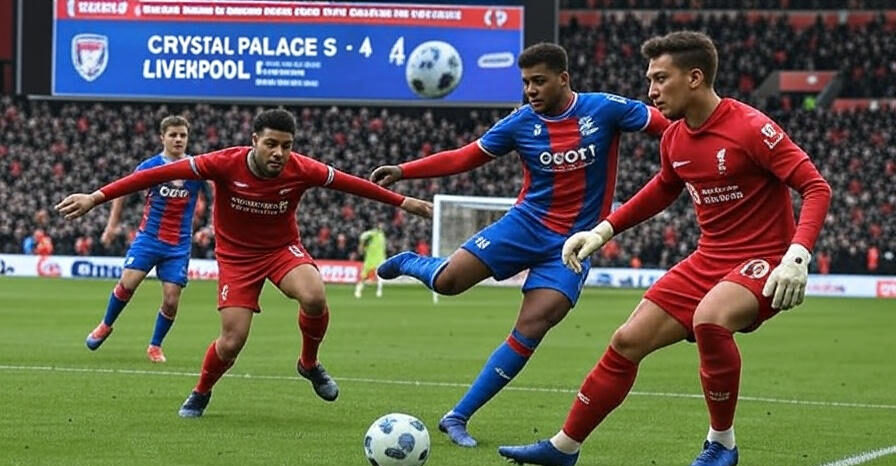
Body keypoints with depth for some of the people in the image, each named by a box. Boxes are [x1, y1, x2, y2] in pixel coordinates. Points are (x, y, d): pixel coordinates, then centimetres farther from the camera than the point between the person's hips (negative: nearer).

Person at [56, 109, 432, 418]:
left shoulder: (302, 170, -20)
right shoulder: (226, 164, -26)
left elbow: (350, 183, -4)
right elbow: (161, 174, -28)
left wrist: (404, 202, 3)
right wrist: (97, 197, -32)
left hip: (283, 248, 1)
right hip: (237, 255, -1)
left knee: (314, 297, -30)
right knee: (231, 344, -10)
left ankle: (309, 364, 1)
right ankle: (200, 394, 25)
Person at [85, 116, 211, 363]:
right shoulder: (150, 166, -4)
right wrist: (112, 225, 5)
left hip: (179, 245, 1)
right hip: (149, 237, -1)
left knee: (171, 300, -6)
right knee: (127, 283, -14)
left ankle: (155, 346, 16)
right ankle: (105, 325, 12)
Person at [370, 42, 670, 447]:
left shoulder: (603, 109, -9)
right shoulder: (521, 123, -3)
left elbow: (666, 126, -3)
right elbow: (465, 157, 3)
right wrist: (403, 171, -5)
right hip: (526, 223, 1)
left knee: (531, 328, -16)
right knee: (448, 280, -17)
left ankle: (459, 418, -8)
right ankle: (408, 263, 22)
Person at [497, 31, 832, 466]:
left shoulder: (751, 128, -18)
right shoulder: (674, 140, 5)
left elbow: (817, 188, -20)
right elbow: (662, 191, 27)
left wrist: (797, 257, -33)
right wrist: (602, 231, 19)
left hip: (762, 262, -8)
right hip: (708, 261, 8)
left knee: (708, 319, -36)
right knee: (628, 341, 3)